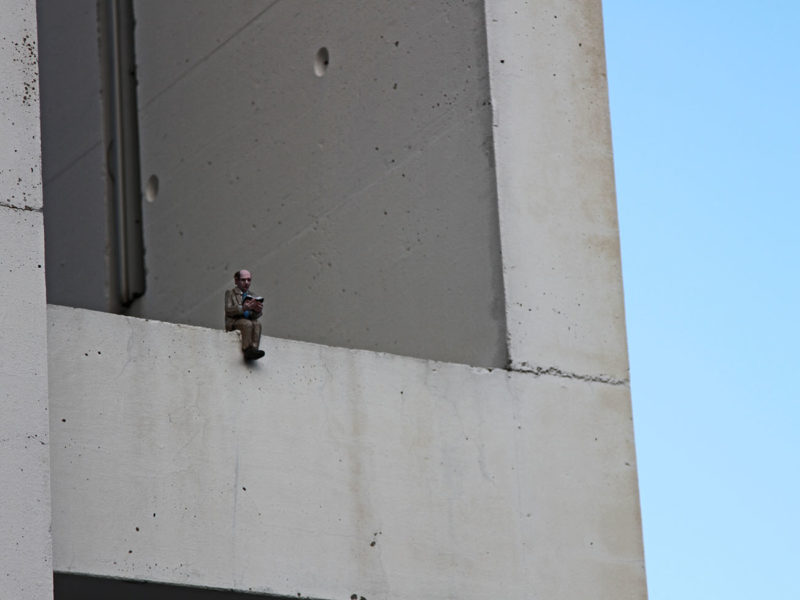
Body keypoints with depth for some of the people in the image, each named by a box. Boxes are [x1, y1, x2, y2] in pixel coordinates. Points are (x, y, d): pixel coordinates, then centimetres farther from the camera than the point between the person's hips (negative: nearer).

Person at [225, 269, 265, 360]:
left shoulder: (251, 296, 24)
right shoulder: (230, 293, 12)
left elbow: (255, 316, 13)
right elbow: (228, 309, -7)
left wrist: (257, 311, -14)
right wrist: (243, 308, -24)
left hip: (249, 319, 4)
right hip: (234, 321, -4)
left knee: (257, 324, -30)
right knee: (247, 324, -35)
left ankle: (254, 348, -49)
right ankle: (247, 350, -49)